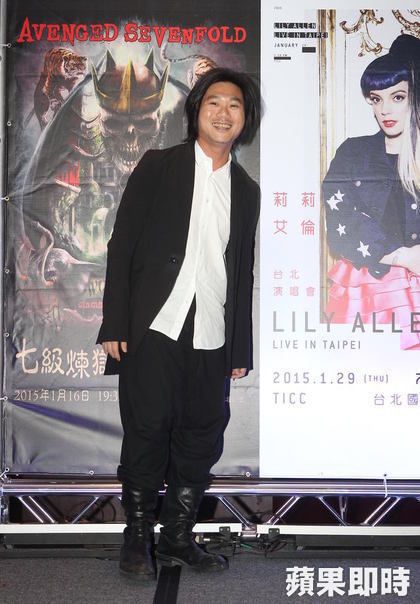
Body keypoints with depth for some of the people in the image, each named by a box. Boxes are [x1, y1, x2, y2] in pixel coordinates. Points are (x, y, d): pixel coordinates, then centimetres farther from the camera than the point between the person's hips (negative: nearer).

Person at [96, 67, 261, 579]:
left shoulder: (246, 190, 15)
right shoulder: (157, 166, 4)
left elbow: (243, 272, 16)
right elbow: (122, 246, -1)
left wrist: (241, 349, 12)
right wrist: (115, 325, -8)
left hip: (211, 339, 4)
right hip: (153, 329, -4)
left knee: (201, 441, 7)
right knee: (146, 436, 1)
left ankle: (177, 537, 24)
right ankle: (137, 539, 18)